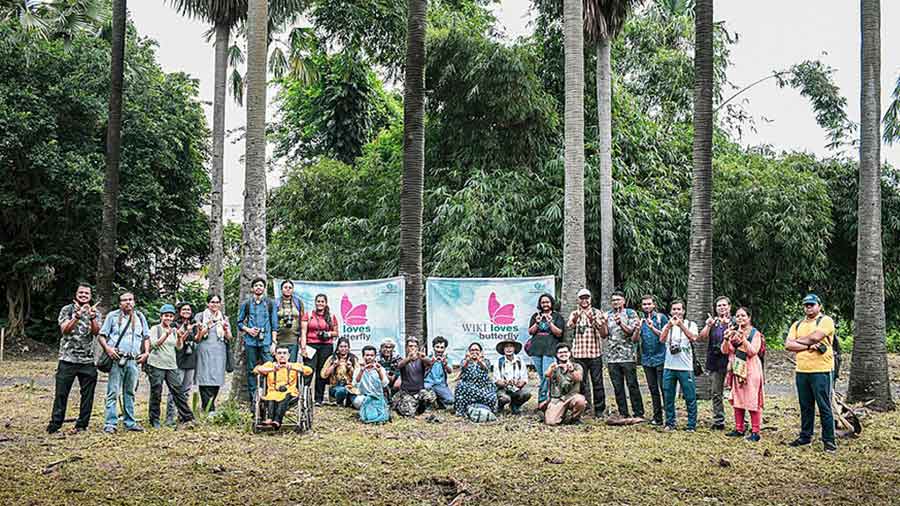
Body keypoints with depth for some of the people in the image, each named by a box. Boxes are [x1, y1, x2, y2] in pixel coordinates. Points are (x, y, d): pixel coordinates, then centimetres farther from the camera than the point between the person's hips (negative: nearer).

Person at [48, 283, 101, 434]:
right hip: (68, 358, -2)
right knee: (61, 392, -2)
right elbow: (65, 330, -9)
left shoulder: (94, 312, 11)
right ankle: (55, 423, 4)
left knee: (87, 394, 3)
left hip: (88, 360, 2)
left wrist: (92, 318, -23)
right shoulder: (67, 309, 5)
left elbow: (96, 332, -5)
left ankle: (82, 424, 10)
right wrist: (77, 317, -23)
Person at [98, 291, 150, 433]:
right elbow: (101, 336, 2)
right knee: (113, 392, -6)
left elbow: (146, 337, 20)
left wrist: (146, 352, 7)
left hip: (133, 361, 4)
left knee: (130, 393, 10)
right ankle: (110, 423, -4)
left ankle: (130, 422, 16)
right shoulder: (113, 316, 5)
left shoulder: (140, 317, 15)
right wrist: (107, 348, -14)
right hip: (117, 359, -4)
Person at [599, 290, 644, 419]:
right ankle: (623, 414, 11)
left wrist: (620, 323, -20)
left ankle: (639, 413, 0)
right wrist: (603, 324, -11)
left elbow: (632, 331, -6)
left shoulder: (630, 313, 4)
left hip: (628, 356, -4)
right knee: (618, 387, 5)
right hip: (612, 357, 4)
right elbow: (603, 335, 8)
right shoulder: (608, 315, 14)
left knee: (632, 386, -4)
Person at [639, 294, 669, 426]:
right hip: (647, 359, 5)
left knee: (664, 389, -6)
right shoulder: (641, 320, 12)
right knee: (653, 389, 8)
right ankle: (657, 417, 14)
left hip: (661, 358, -5)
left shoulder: (661, 318, 0)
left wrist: (653, 328, -17)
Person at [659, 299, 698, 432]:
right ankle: (670, 423, 16)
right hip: (669, 367, 3)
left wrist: (681, 325, -29)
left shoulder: (690, 324, 3)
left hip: (685, 367, -3)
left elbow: (693, 338, -17)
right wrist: (669, 326, -24)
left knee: (690, 398, -3)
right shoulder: (667, 325, 11)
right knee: (668, 397, 6)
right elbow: (662, 340, -7)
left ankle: (691, 425, 4)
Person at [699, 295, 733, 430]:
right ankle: (718, 421, 15)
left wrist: (727, 324, -28)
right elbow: (703, 337, 2)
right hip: (714, 362, 4)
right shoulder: (713, 321, 14)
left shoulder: (734, 322, 3)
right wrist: (708, 325, -16)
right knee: (715, 393, 8)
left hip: (729, 362, -4)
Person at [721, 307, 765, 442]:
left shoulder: (755, 333, -1)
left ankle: (755, 432, -8)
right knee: (737, 400, 7)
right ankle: (739, 429, 14)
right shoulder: (734, 332, 13)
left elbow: (753, 352, -13)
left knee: (752, 400, -9)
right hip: (736, 370, 6)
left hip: (750, 370, -5)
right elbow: (725, 351, 7)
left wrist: (743, 338, -22)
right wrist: (727, 339, -11)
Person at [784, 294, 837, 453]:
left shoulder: (826, 321, -1)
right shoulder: (797, 325, 16)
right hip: (801, 371, 6)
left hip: (821, 371, -6)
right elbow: (788, 345, 3)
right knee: (805, 407, 12)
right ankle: (805, 436, 20)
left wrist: (797, 341, 0)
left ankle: (829, 440, 3)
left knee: (824, 407, -3)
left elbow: (814, 337, -16)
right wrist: (809, 346, -10)